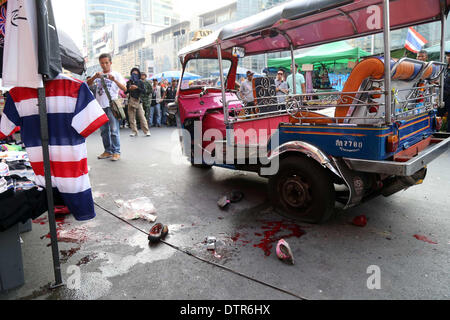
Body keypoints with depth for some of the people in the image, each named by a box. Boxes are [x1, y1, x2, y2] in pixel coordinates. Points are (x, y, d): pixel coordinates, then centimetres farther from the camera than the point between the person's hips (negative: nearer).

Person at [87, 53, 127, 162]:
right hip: (100, 106, 5)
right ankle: (108, 151, 18)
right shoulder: (98, 75, 14)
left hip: (112, 105, -5)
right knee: (104, 130, 9)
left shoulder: (116, 74, 3)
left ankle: (116, 152, -2)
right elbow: (88, 84, 1)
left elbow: (124, 89, -9)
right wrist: (95, 77, -17)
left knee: (114, 130, -7)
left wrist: (114, 80, -24)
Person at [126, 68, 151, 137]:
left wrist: (137, 87, -14)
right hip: (131, 101, 2)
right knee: (132, 117, 1)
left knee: (142, 116, -8)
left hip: (138, 100, -2)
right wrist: (129, 89, -7)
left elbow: (143, 90, -2)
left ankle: (146, 131, -5)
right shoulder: (129, 82, 12)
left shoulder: (140, 82, 8)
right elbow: (125, 91, 11)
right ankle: (134, 131, 8)